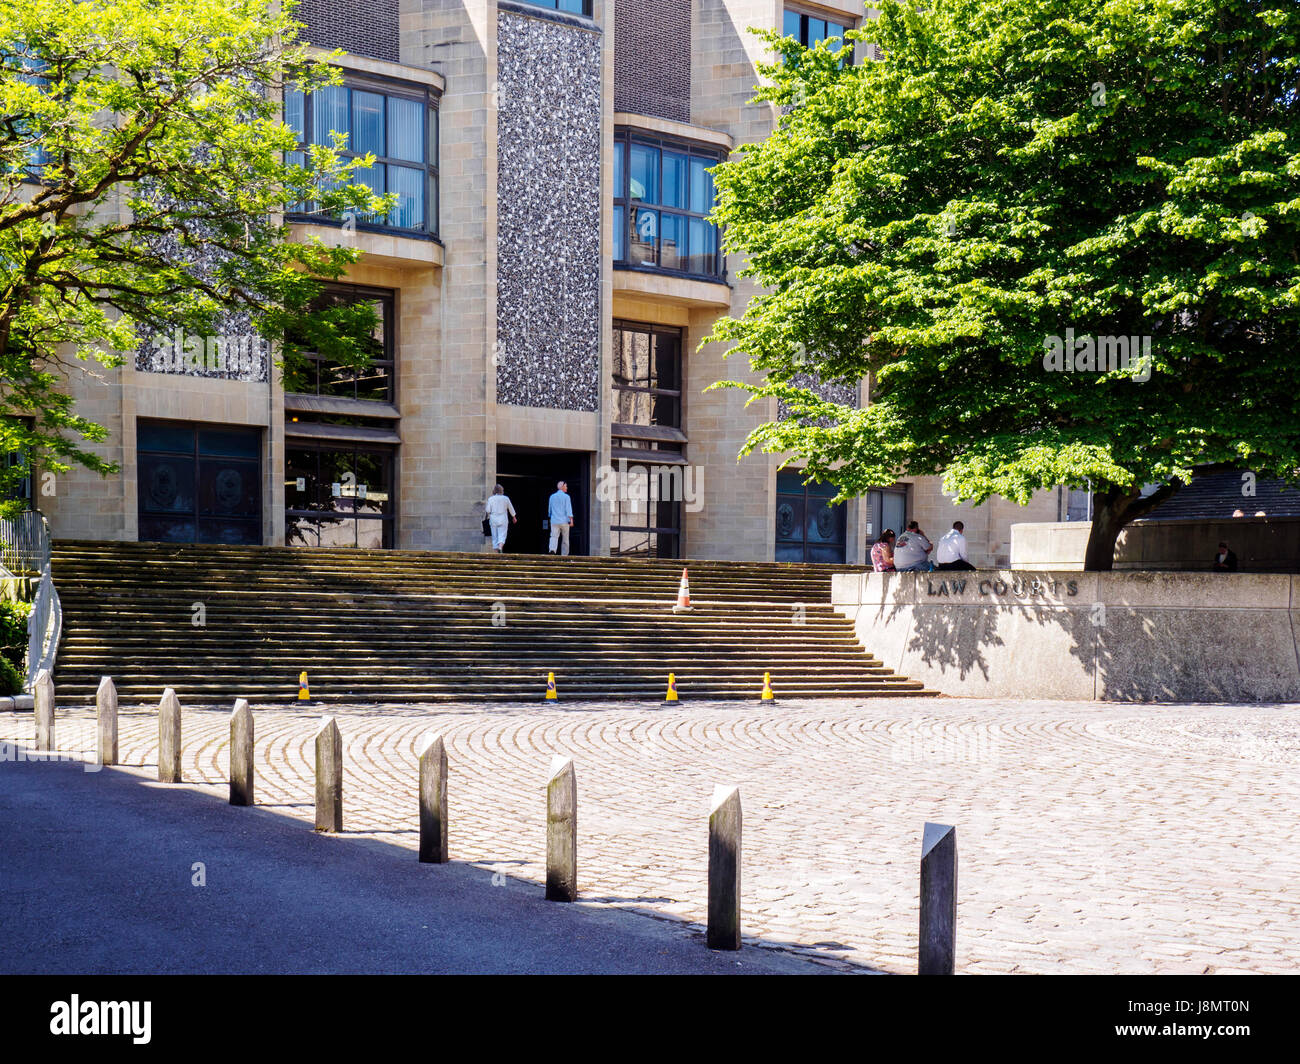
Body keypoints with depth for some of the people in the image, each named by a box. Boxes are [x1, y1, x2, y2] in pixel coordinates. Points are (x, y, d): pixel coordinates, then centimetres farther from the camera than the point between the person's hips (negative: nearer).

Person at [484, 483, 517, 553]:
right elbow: (511, 509, 10)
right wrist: (514, 517, 24)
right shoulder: (506, 498, -1)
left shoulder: (491, 499, -3)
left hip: (493, 519, 1)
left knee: (495, 536, 8)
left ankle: (496, 551, 6)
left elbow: (488, 510, -4)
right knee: (502, 535, -4)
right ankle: (500, 547, -29)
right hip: (503, 520, -1)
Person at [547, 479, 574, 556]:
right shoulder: (566, 497, -4)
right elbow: (568, 509, -11)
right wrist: (571, 520, -14)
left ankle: (552, 550, -35)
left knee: (554, 537, -10)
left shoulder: (552, 497, 10)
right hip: (564, 521, -2)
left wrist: (551, 516, 34)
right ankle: (564, 555, 16)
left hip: (554, 521, 2)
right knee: (565, 539, 11)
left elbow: (549, 509, 18)